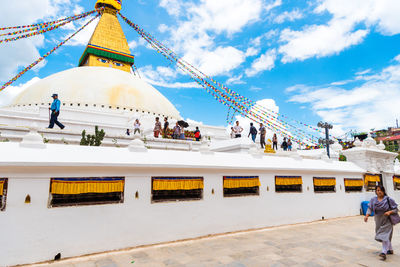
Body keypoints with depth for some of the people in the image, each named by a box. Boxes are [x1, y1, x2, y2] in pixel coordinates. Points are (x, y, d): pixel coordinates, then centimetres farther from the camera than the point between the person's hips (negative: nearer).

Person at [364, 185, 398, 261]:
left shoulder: (389, 200, -9)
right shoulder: (373, 200, 0)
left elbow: (395, 209, -4)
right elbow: (370, 208, -3)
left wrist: (389, 212, -24)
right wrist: (367, 215, -19)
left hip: (387, 221, -4)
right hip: (378, 221, 5)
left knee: (385, 235, -13)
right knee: (380, 235, 15)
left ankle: (384, 253, -14)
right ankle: (390, 249, 36)